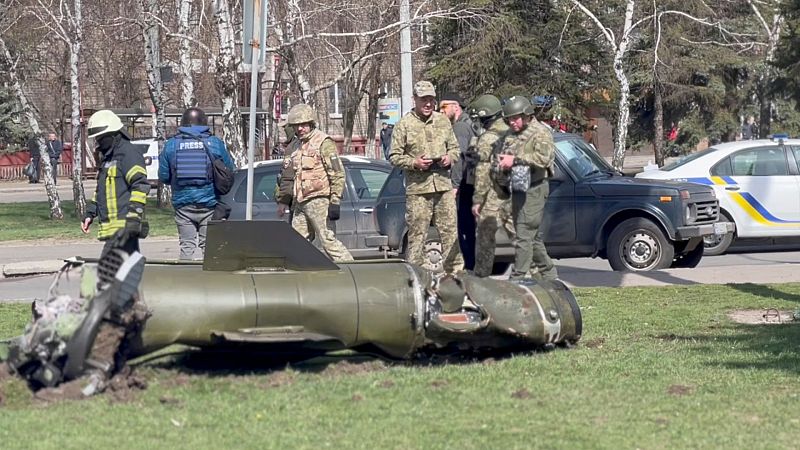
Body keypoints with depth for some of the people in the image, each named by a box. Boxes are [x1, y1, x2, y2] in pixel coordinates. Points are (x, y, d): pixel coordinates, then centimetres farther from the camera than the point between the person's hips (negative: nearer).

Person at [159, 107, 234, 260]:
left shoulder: (171, 144, 1)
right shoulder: (215, 143, -2)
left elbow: (163, 176, 3)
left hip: (182, 203, 1)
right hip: (209, 204, -1)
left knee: (187, 245, 4)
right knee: (208, 245, 5)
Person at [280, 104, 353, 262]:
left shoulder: (323, 142, -6)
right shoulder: (294, 146, 18)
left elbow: (337, 173, -10)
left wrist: (335, 201, -16)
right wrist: (283, 201, 22)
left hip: (318, 200, -8)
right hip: (299, 203, 8)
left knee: (327, 238, -13)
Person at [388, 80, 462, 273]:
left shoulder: (443, 121, 13)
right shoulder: (404, 125, 0)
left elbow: (454, 147, 21)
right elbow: (394, 156, -1)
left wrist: (450, 157, -1)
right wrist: (414, 163, -15)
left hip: (444, 185, 4)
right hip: (417, 187, -4)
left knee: (451, 231, 4)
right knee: (417, 234, -2)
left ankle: (455, 270, 11)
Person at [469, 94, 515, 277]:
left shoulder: (486, 139, -12)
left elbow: (482, 173, -15)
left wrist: (477, 200, -11)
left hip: (493, 197, -6)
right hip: (514, 196, 6)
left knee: (485, 238, 1)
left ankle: (481, 275, 4)